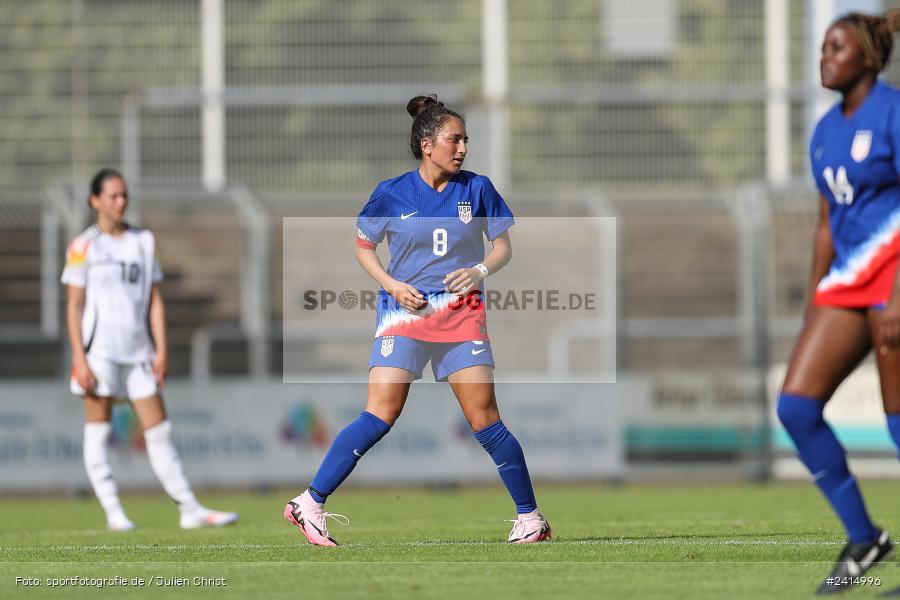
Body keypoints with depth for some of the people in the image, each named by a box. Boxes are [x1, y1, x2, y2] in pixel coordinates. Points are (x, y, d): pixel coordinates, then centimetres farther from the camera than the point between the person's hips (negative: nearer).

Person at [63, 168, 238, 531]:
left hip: (138, 350, 4)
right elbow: (74, 306, -3)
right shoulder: (84, 247, -1)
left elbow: (154, 300, 12)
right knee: (98, 431, -1)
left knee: (159, 432, 2)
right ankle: (112, 512, 3)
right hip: (99, 350, -4)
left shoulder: (143, 242, 12)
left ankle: (190, 510, 1)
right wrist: (80, 358, -10)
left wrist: (161, 350, 4)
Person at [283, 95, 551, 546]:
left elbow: (503, 246, 11)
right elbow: (363, 246, 10)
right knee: (380, 415, -14)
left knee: (485, 420, -2)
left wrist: (481, 271, -10)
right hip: (405, 310, -2)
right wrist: (392, 285, -7)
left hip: (461, 314, 2)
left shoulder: (476, 189, 3)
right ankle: (309, 504, -11)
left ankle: (529, 517, 9)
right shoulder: (392, 194, -1)